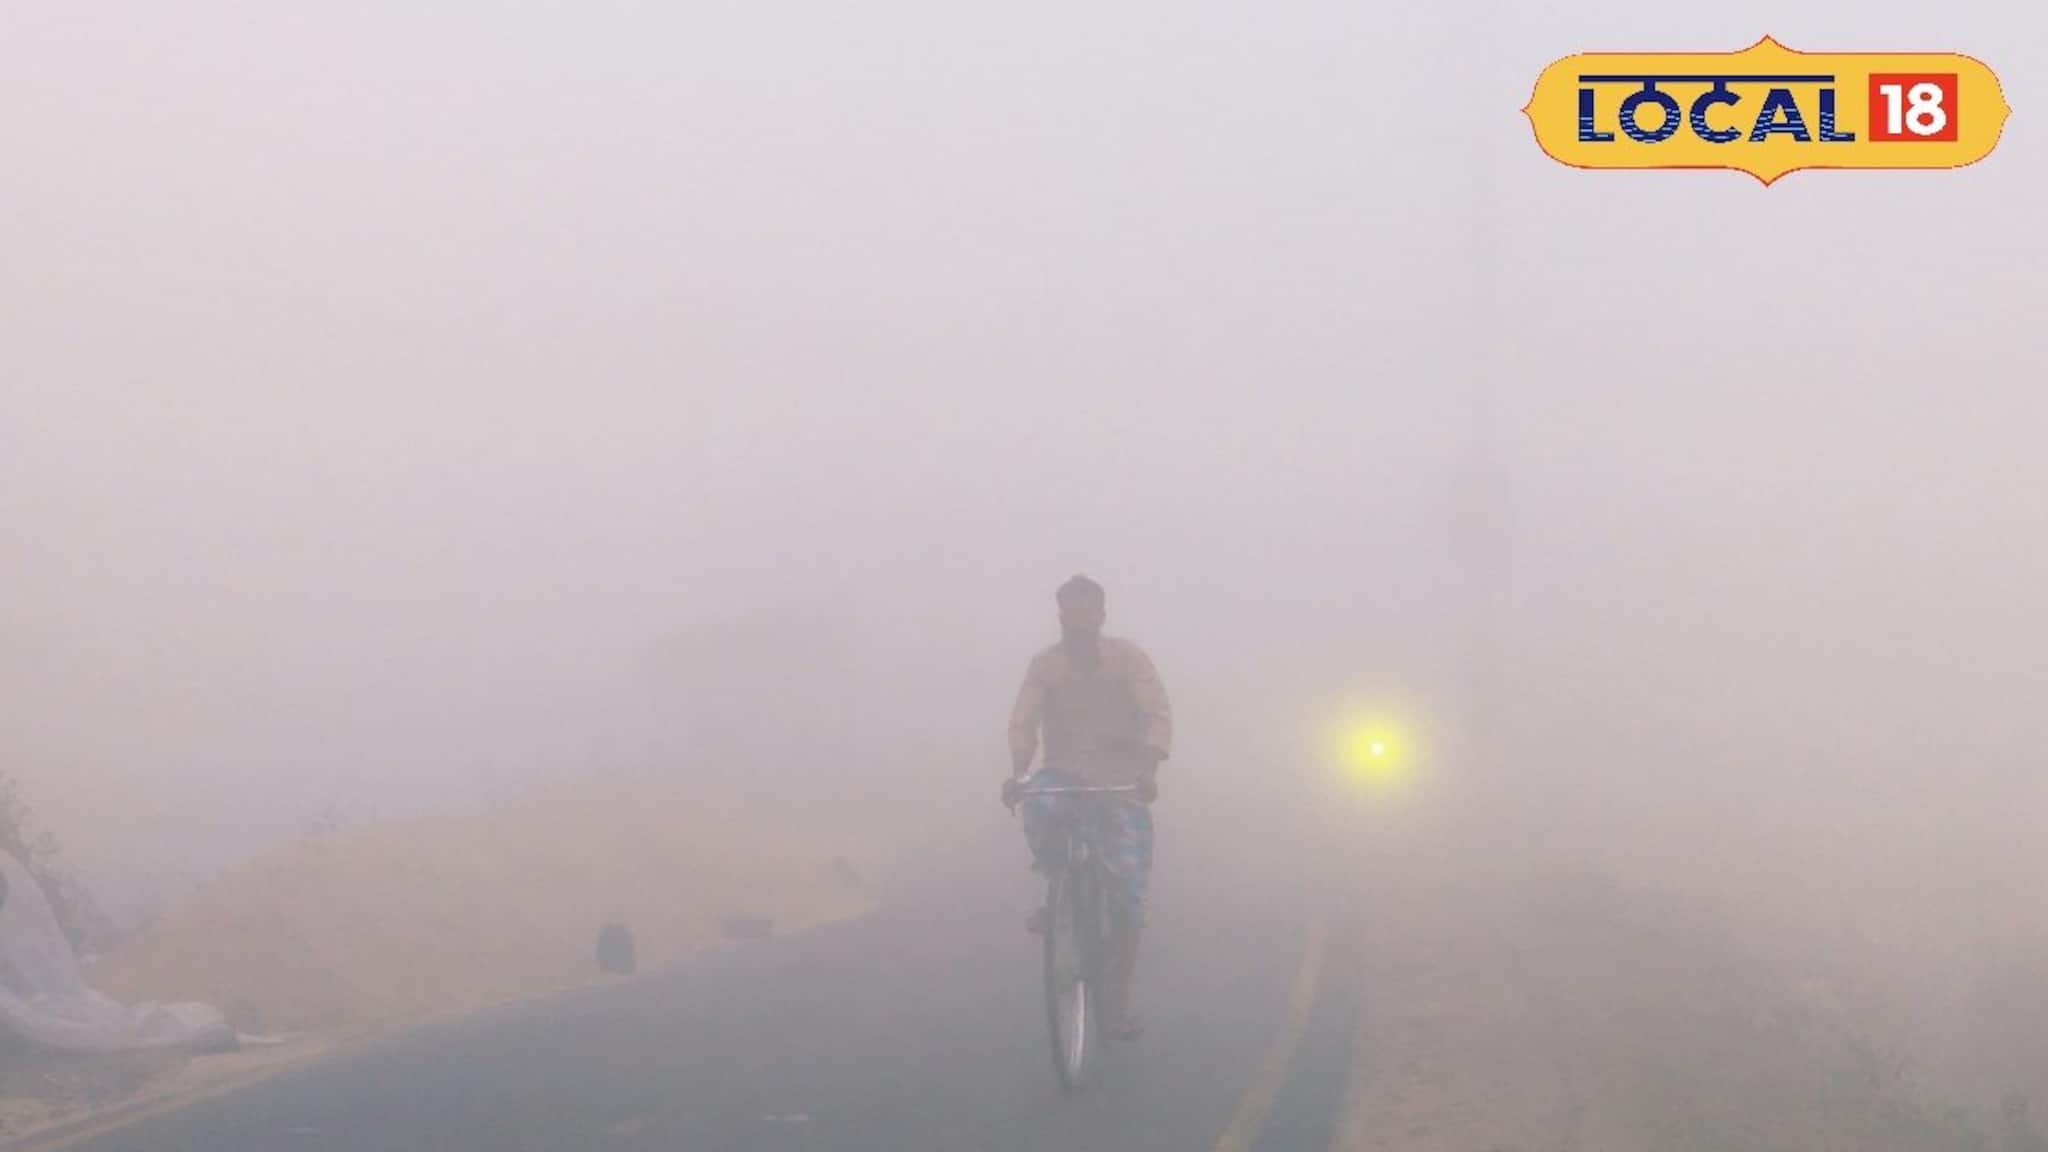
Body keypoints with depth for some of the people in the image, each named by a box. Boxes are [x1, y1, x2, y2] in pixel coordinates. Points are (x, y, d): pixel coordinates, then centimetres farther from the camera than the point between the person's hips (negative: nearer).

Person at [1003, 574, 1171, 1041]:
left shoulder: (1128, 657, -3)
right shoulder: (1046, 664, -1)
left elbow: (1158, 714, -12)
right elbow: (1023, 721, -11)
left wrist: (1149, 769, -29)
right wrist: (1018, 772, -30)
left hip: (1122, 785, 0)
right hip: (1067, 775, 0)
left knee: (1130, 891, -9)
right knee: (1037, 802, -36)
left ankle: (1117, 1000, 3)